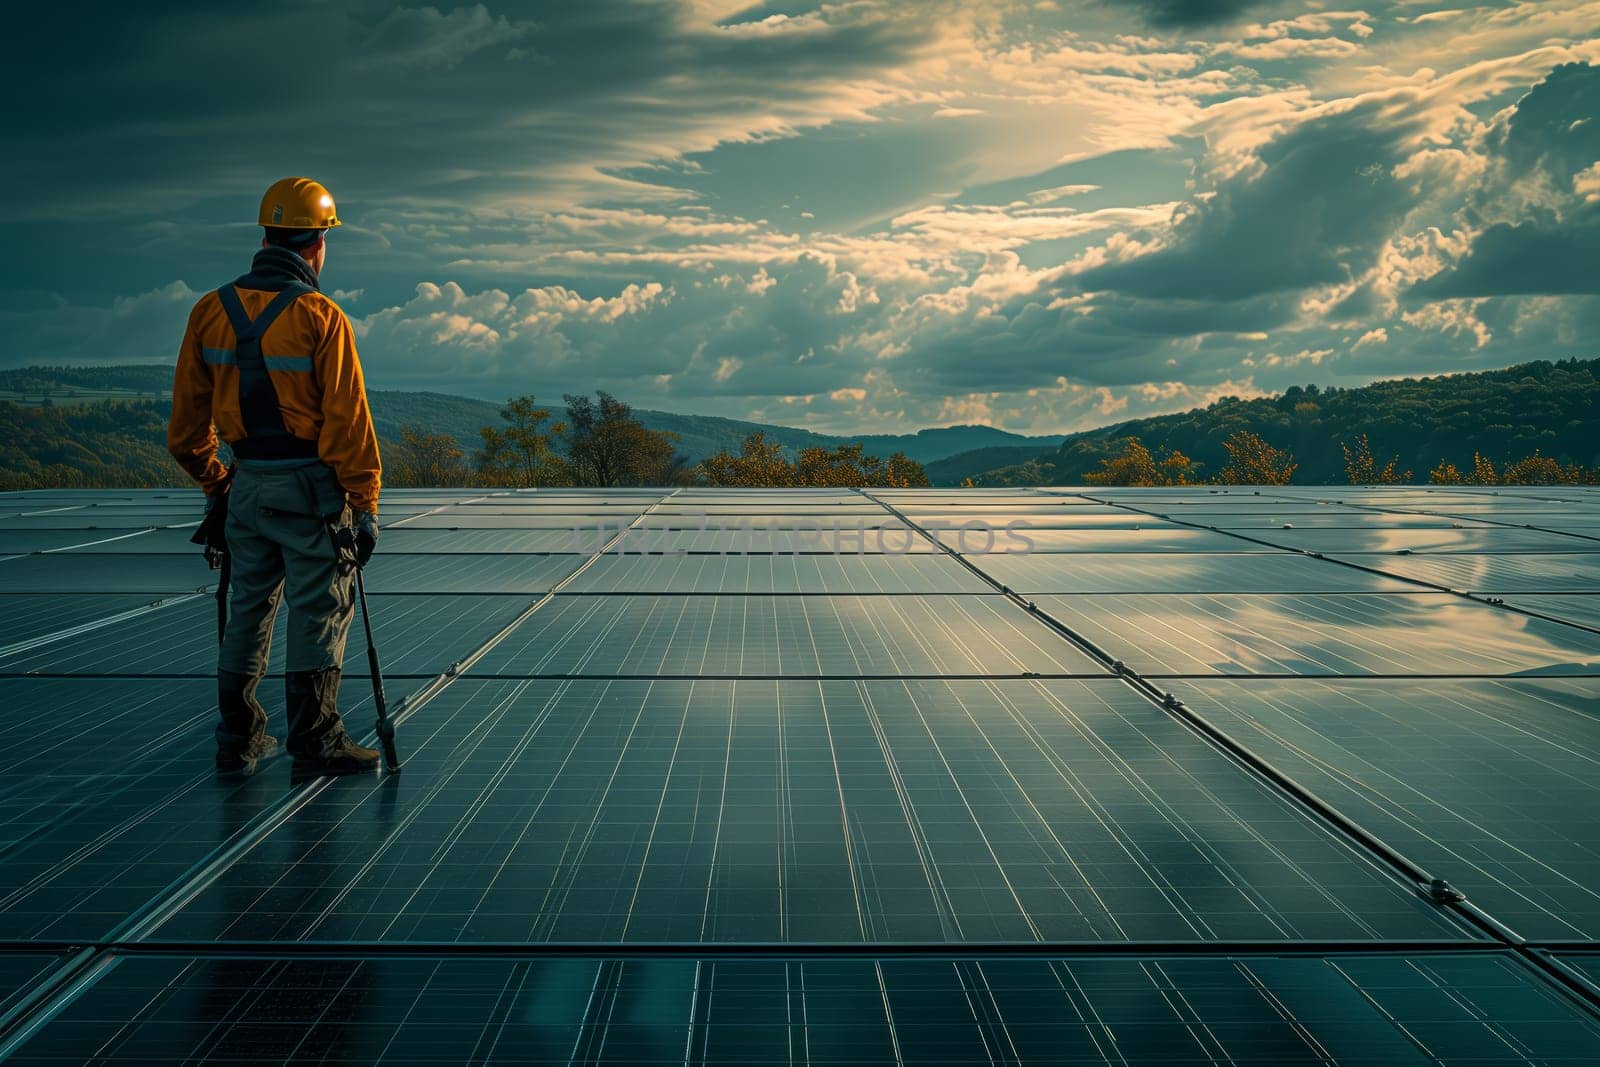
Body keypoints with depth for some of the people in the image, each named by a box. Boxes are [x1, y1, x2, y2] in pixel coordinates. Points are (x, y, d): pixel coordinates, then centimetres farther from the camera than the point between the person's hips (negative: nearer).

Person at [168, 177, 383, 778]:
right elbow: (348, 420, -14)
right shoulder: (320, 318, -13)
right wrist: (364, 504, -8)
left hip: (247, 482, 6)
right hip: (311, 485, -6)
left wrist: (213, 484, 20)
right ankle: (315, 743, 9)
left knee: (248, 607, 15)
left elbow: (187, 419, 9)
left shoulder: (211, 311, 3)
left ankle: (238, 741, 23)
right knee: (319, 611, 4)